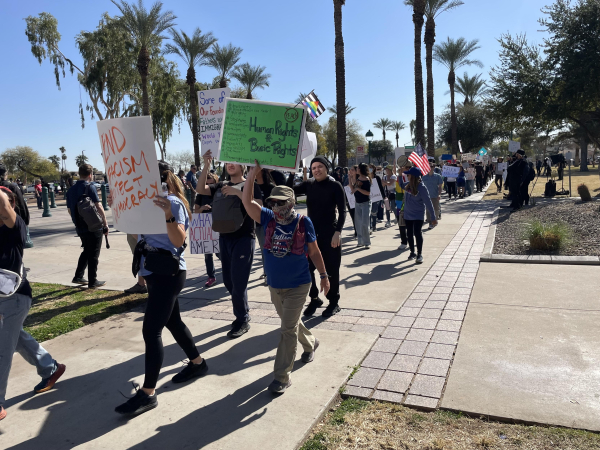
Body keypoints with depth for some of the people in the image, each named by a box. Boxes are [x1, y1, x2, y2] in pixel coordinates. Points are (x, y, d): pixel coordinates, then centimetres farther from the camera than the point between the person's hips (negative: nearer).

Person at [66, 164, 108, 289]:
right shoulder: (90, 187, -11)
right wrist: (105, 223, -9)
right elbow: (98, 206, -16)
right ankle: (93, 281, 9)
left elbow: (69, 209, 17)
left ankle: (78, 277, 24)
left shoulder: (71, 190, 10)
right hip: (94, 227, -7)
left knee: (86, 251, 22)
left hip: (80, 227, 7)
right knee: (94, 254, 3)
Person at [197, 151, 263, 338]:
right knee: (228, 280, 12)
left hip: (244, 238, -6)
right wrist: (206, 166, -12)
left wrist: (238, 193, -22)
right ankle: (244, 314, 30)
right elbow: (200, 189, -4)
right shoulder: (221, 186, 10)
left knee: (238, 281, -6)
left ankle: (242, 321, 10)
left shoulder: (251, 185, -3)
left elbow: (258, 207, -17)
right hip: (224, 237, 6)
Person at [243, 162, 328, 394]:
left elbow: (314, 252, -3)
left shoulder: (303, 222, -14)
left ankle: (282, 376, 10)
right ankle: (310, 343, 52)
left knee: (288, 329, -2)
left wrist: (324, 275, 2)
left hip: (298, 286, -5)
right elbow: (247, 202, -20)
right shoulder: (268, 218, -7)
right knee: (291, 322, 23)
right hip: (274, 285, 5)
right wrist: (252, 175, -27)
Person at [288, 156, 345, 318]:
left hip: (330, 233, -4)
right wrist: (292, 172, -12)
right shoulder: (308, 185, 5)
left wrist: (338, 232, -17)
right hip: (311, 232, 4)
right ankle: (314, 299, 26)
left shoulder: (335, 186, -6)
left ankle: (334, 303, 21)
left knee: (331, 269, 5)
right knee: (306, 267, 6)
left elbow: (342, 211, -8)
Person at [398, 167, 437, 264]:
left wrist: (433, 217, -16)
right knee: (410, 234, 13)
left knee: (418, 233, -7)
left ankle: (419, 255, 5)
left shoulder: (421, 187, -19)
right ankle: (412, 252, 28)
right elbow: (401, 185, 23)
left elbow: (428, 202, -16)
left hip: (418, 215, -6)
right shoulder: (408, 185, -2)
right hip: (407, 214, 6)